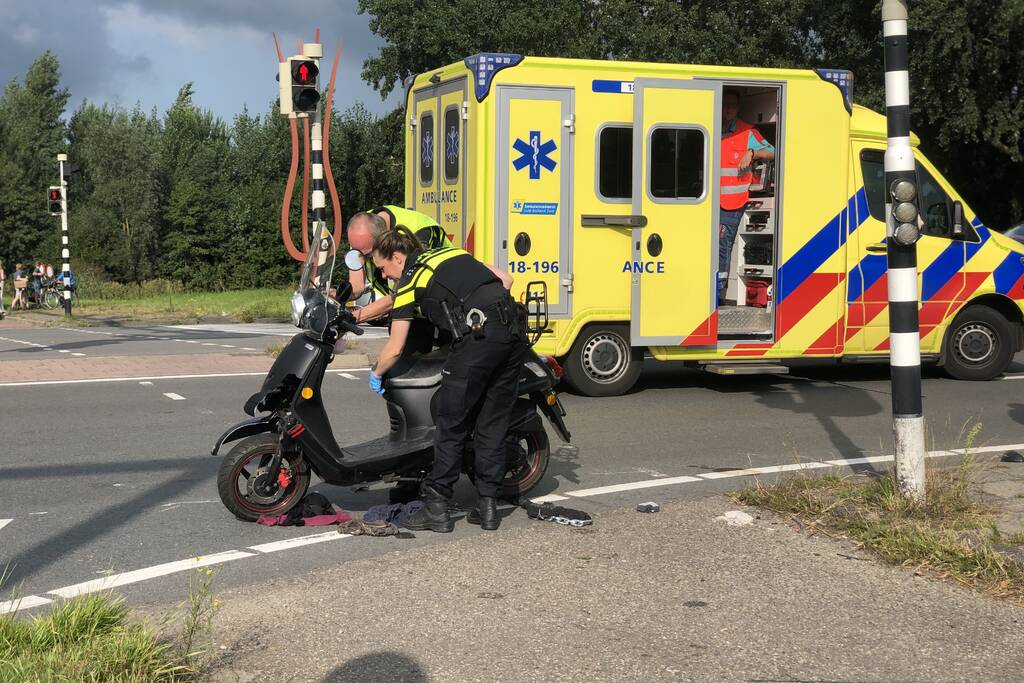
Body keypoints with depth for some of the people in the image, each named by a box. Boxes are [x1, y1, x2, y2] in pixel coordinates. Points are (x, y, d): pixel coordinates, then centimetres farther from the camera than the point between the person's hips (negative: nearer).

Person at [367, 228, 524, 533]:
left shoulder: (409, 281, 7)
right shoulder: (454, 253, 25)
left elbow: (395, 349, 9)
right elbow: (506, 279, 21)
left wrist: (375, 373, 26)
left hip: (476, 338, -7)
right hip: (513, 333, 7)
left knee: (451, 428, 4)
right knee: (493, 425, 13)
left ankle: (436, 507, 8)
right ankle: (488, 506, 17)